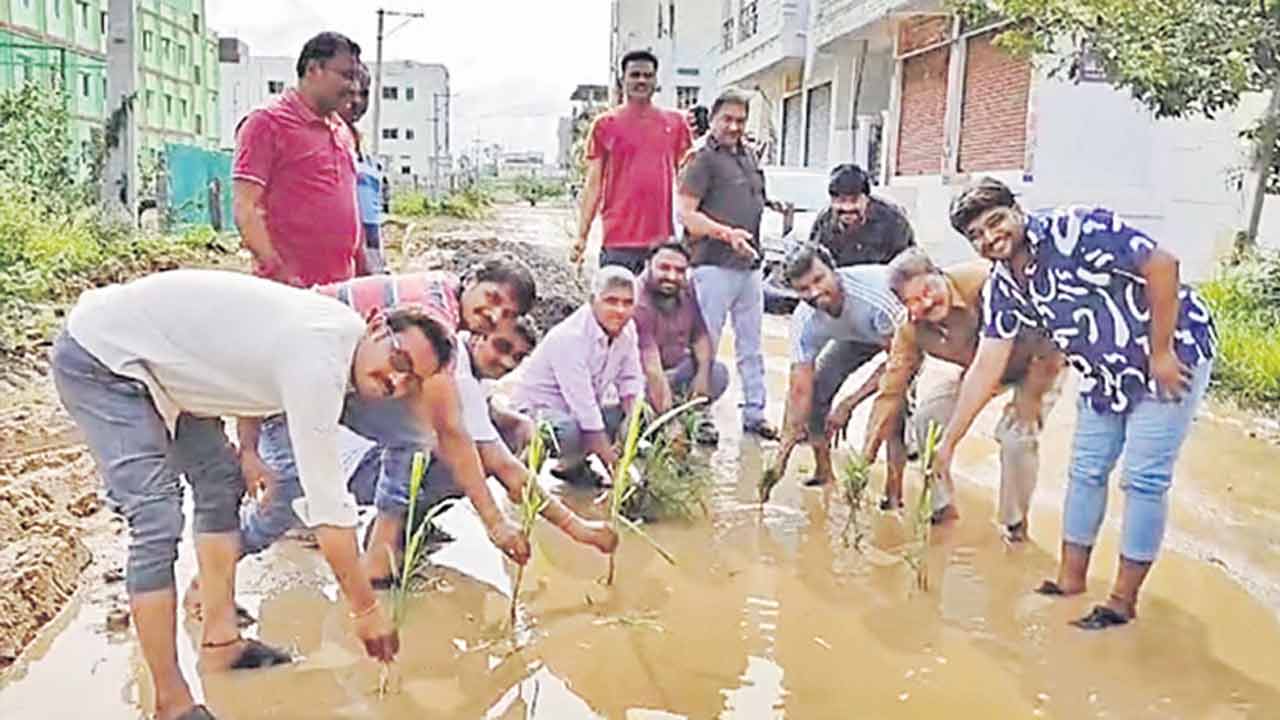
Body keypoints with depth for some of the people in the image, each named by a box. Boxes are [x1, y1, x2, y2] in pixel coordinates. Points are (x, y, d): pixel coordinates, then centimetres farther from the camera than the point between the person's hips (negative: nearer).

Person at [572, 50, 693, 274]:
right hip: (618, 241, -2)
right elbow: (594, 184, 4)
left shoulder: (675, 123, 10)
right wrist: (582, 235, -2)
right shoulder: (605, 124, 4)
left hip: (663, 241, 2)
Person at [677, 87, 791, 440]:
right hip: (714, 265, -8)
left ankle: (755, 413, 22)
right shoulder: (702, 159, -6)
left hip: (749, 264, 8)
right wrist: (727, 233, -24)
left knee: (751, 345, 13)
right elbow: (686, 214, -14)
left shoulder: (748, 156, 18)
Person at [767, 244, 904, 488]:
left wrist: (848, 405, -30)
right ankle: (823, 472, 11)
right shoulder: (805, 322, -26)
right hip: (859, 334, 5)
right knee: (817, 386, -6)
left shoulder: (873, 291, -42)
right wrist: (787, 441, -33)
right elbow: (800, 391, -23)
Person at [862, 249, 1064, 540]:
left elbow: (1046, 327, -30)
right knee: (925, 415, -6)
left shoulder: (984, 281, -37)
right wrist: (865, 458, -17)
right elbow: (891, 391, -13)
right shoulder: (911, 330, -18)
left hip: (1037, 364, -5)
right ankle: (941, 506, 14)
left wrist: (1031, 396, -28)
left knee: (1017, 434, -25)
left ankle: (1014, 523, 0)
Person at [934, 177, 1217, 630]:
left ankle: (1123, 601, 7)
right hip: (1105, 374, 7)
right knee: (1086, 472, 11)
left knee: (1144, 479, -4)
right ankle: (1071, 580, 25)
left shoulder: (1074, 231, -26)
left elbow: (1162, 266, -27)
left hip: (1174, 354, -7)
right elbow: (986, 367, -4)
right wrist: (948, 443, -7)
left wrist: (1160, 354, -22)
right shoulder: (1003, 286, -4)